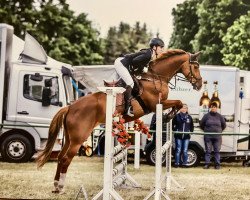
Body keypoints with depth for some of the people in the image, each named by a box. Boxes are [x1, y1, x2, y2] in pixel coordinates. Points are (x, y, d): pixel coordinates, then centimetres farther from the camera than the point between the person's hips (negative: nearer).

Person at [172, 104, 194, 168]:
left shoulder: (189, 117, 9)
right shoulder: (177, 116, 0)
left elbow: (191, 126, 20)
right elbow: (172, 125, 7)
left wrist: (190, 131, 8)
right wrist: (175, 131, -1)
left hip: (186, 136, 2)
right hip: (178, 136, -2)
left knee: (185, 151, 4)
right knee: (178, 150, -1)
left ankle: (185, 163, 10)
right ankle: (177, 163, 5)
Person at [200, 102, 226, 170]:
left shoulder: (219, 116, 6)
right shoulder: (206, 116, 2)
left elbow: (224, 125, 17)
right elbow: (201, 124, 11)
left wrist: (220, 131, 13)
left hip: (217, 137, 1)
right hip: (208, 137, -1)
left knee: (217, 151, 2)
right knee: (208, 151, 2)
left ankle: (217, 164, 6)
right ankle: (207, 164, 5)